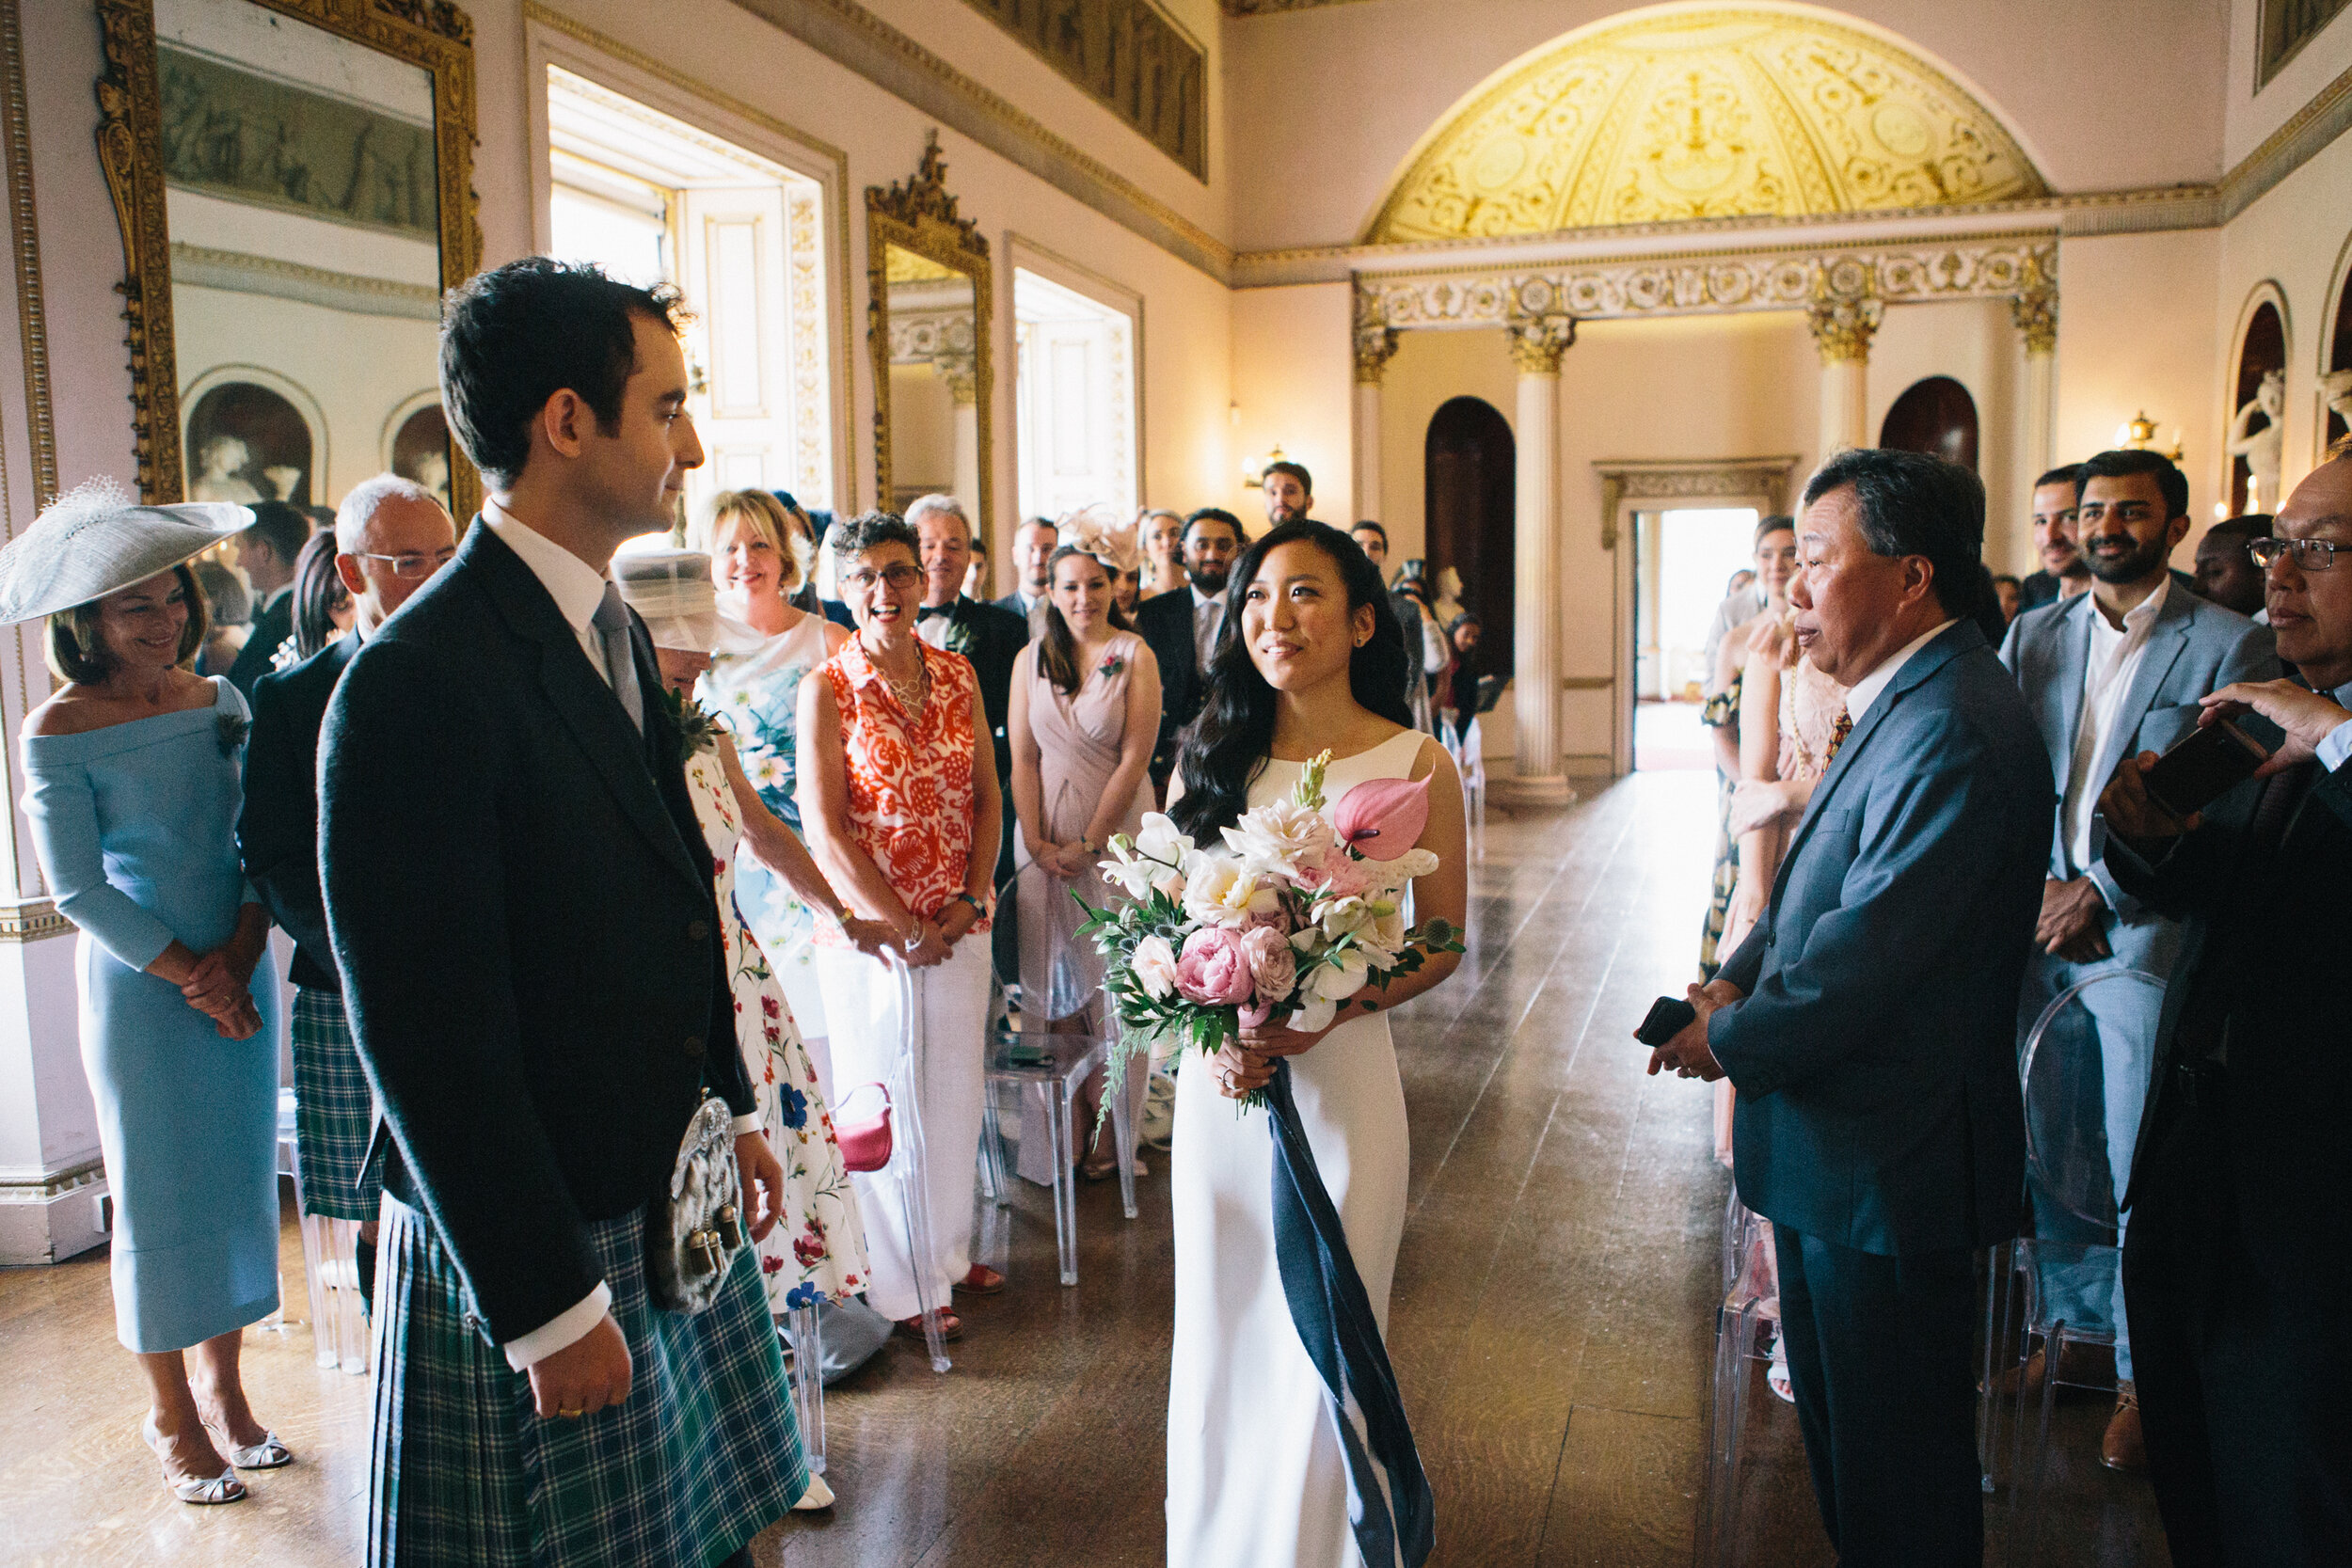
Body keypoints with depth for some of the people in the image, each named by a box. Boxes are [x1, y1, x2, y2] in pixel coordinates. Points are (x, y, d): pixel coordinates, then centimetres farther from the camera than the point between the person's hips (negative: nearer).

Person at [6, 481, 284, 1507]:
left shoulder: (219, 702, 4)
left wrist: (239, 958, -8)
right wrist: (193, 978, -11)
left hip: (237, 978, 4)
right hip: (140, 993, -4)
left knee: (237, 1179, 11)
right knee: (158, 1193, 5)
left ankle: (222, 1390, 28)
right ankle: (170, 1413, 23)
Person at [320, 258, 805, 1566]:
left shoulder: (614, 627, 6)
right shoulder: (416, 683, -22)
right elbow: (428, 1039, -21)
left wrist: (734, 1108, 16)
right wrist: (550, 1307, -17)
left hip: (670, 1199, 8)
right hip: (532, 1241, -8)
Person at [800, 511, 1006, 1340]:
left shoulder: (958, 675, 5)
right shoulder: (827, 689, -9)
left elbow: (986, 795, 7)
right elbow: (823, 828, -12)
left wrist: (971, 900, -6)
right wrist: (900, 926, -15)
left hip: (958, 926, 5)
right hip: (871, 929, -4)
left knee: (955, 1091, 16)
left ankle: (949, 1250, 36)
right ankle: (900, 1281, 25)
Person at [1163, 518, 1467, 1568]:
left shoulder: (1416, 765, -6)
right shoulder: (1209, 759, 3)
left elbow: (1442, 940, -1)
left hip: (1344, 1076, -3)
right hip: (1217, 1079, 3)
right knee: (1221, 1327, 16)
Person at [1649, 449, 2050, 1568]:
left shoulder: (1954, 731, -27)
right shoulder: (1907, 701, 7)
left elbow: (1863, 959, -28)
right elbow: (1822, 880, 12)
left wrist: (1728, 1038, -12)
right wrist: (1736, 980, -2)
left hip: (1889, 1165, -10)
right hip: (1847, 1142, 10)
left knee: (1896, 1456, 11)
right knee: (1838, 1421, 26)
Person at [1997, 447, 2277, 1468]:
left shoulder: (2231, 645, -4)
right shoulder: (2033, 636, 9)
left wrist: (2102, 892, -14)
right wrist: (2037, 888, -6)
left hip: (2148, 939, -4)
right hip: (2040, 930, 4)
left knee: (2142, 1172, 3)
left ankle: (2144, 1374, 19)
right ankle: (2076, 1326, 31)